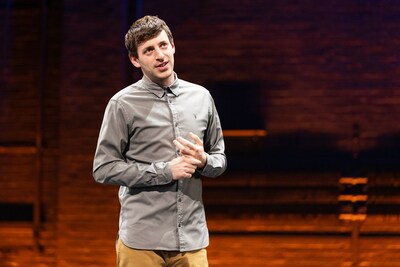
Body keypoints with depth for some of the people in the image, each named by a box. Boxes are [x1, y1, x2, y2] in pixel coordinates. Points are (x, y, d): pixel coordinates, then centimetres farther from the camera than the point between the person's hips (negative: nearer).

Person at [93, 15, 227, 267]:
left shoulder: (201, 97, 9)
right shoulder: (123, 104, -3)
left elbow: (220, 159, 16)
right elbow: (104, 168, -6)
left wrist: (203, 161, -8)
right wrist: (165, 171, -13)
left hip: (192, 238, 4)